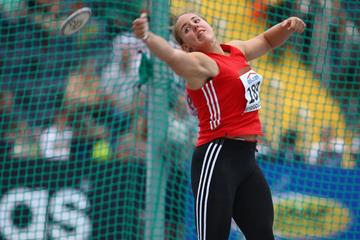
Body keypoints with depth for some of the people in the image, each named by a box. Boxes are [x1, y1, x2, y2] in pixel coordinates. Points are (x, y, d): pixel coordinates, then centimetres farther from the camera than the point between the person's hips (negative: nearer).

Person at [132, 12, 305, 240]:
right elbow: (172, 56, -32)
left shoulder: (236, 50, 14)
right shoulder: (200, 63, -10)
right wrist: (147, 36, -52)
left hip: (247, 158, 8)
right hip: (217, 158, -8)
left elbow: (267, 40, 33)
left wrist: (287, 26, 11)